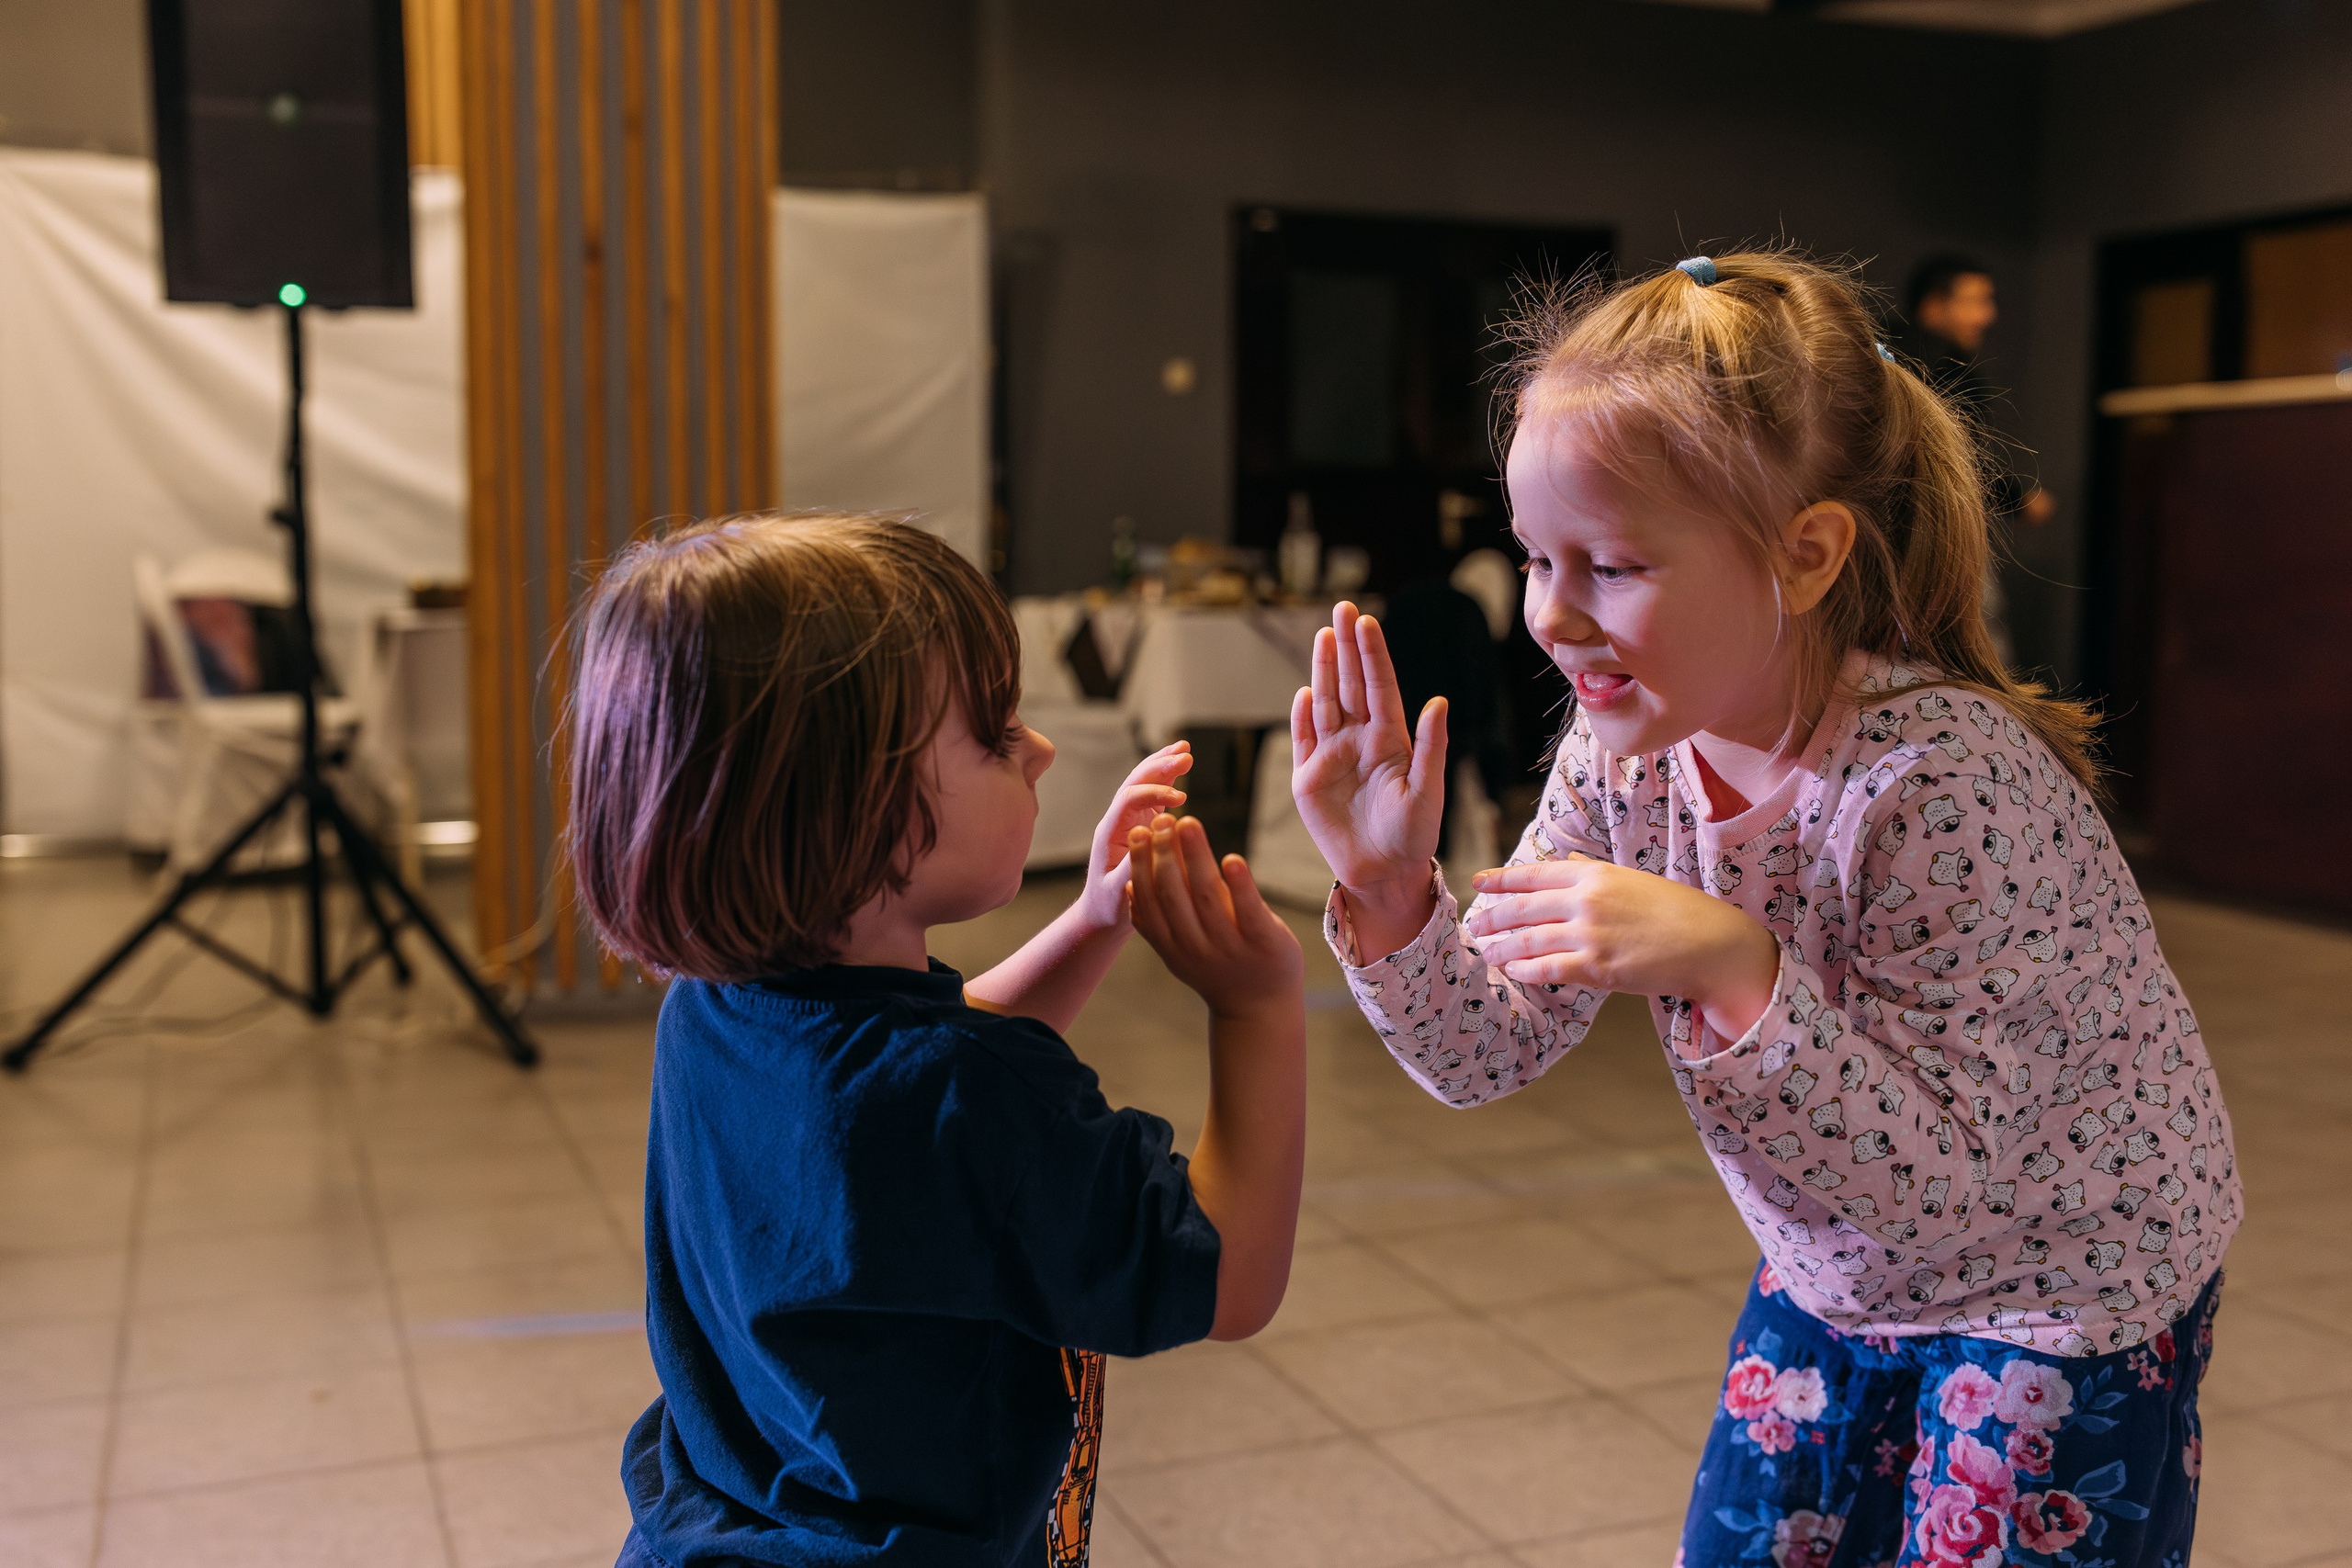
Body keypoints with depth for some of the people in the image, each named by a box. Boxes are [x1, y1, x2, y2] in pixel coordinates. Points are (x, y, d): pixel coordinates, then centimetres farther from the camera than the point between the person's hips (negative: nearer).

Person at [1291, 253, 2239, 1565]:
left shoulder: (1945, 781, -33)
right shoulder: (1625, 748, -14)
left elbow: (1941, 1174, -32)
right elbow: (1487, 1055, -10)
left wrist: (1734, 974, -44)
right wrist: (1393, 897, -27)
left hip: (2064, 1295, -5)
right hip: (1836, 1281, 6)